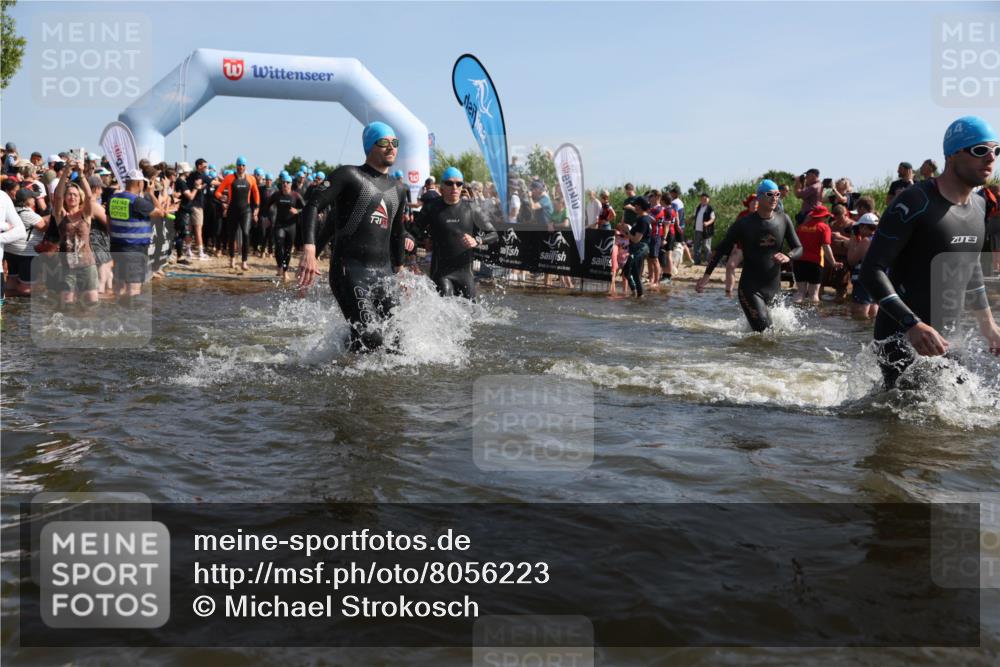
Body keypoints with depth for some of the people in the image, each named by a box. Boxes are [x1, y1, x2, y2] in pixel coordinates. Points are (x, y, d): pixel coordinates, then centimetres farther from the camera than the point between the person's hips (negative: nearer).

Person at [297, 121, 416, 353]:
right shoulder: (349, 175, 0)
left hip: (384, 273, 7)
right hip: (350, 271, -7)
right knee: (370, 338, -22)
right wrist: (309, 250, -24)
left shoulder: (398, 190, 19)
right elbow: (313, 206, -10)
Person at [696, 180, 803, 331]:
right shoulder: (744, 224, -6)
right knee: (763, 329, -18)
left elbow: (799, 248, 7)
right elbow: (721, 249, 0)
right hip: (750, 288, -4)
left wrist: (787, 256, -17)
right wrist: (706, 275, -7)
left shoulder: (783, 220, 3)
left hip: (773, 288, 4)